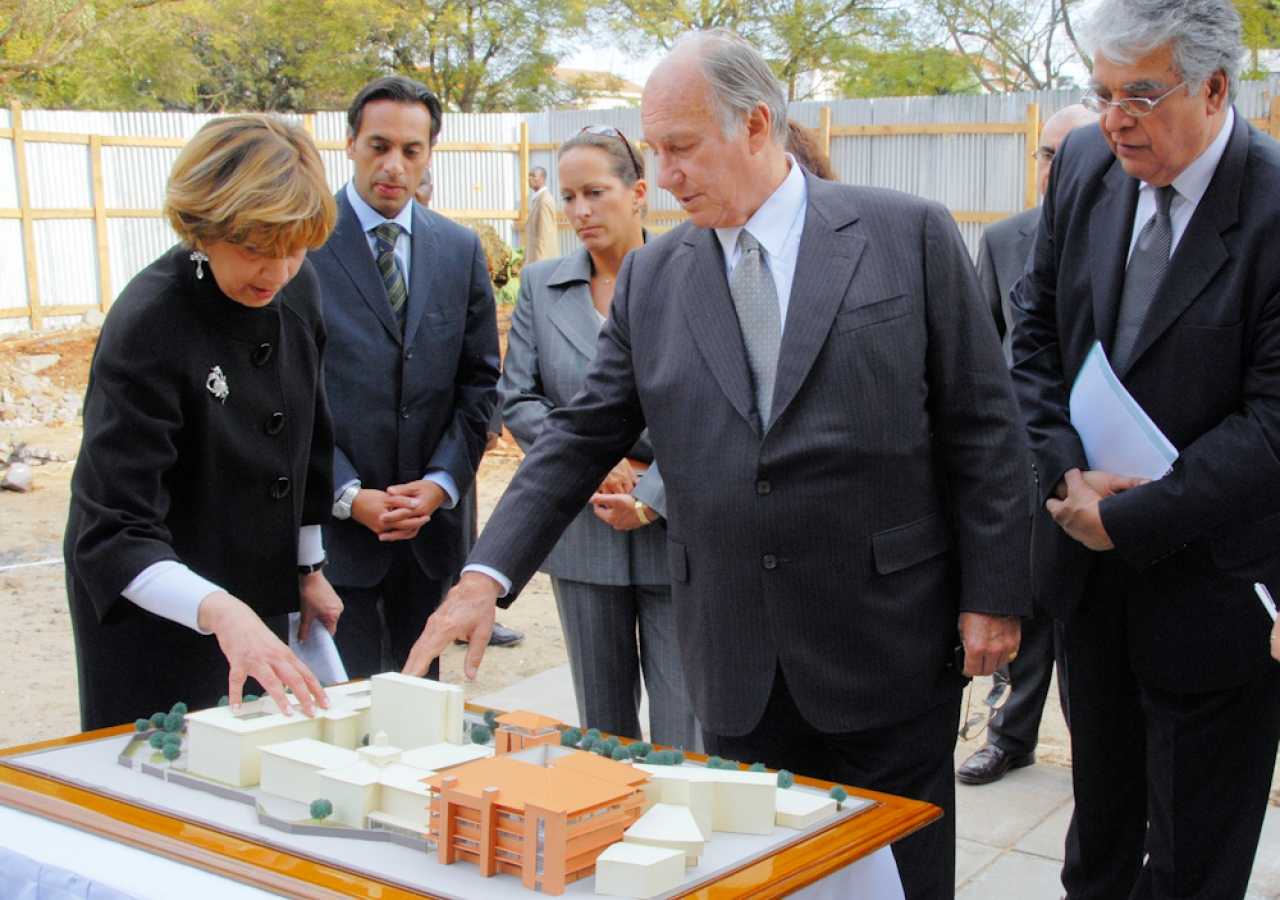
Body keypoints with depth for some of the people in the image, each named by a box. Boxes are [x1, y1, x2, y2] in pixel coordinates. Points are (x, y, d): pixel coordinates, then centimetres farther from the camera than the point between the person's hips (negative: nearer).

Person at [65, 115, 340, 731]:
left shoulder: (296, 289, -6)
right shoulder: (148, 326, -26)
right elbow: (113, 535, -30)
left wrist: (309, 569, 14)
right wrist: (218, 611, -45)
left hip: (258, 602, 6)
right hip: (154, 615, -6)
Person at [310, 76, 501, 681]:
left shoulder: (460, 250, 10)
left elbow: (479, 380, 9)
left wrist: (441, 483, -5)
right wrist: (347, 495, -13)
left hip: (431, 517, 4)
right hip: (335, 520, -4)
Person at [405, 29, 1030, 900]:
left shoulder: (910, 235, -3)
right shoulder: (651, 278, 6)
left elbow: (982, 427, -2)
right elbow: (583, 436, 6)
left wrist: (991, 595, -5)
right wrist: (487, 574, -4)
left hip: (886, 647, -2)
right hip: (737, 663, 3)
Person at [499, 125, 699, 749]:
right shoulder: (541, 285, 8)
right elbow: (517, 400, 5)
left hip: (676, 528, -3)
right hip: (583, 530, 3)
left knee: (683, 731, -2)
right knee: (602, 727, 13)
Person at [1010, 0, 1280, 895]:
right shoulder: (1085, 166, -1)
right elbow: (1035, 334, 5)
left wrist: (1132, 517, -20)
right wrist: (1071, 474, -9)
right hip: (1092, 563, 5)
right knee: (1100, 818, 22)